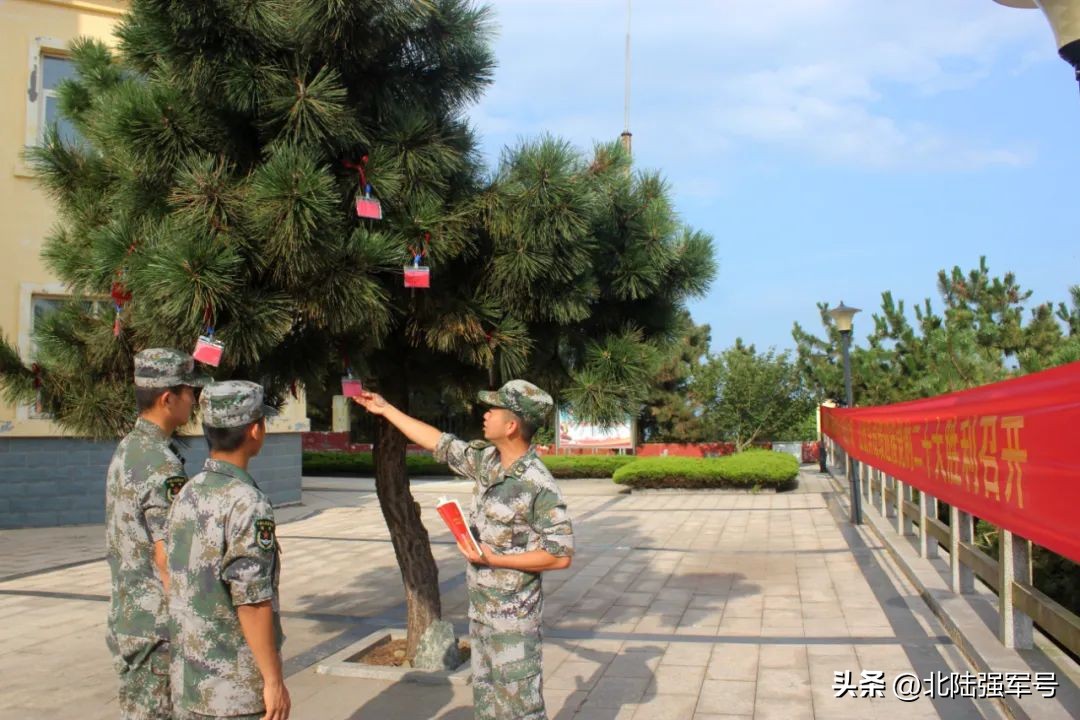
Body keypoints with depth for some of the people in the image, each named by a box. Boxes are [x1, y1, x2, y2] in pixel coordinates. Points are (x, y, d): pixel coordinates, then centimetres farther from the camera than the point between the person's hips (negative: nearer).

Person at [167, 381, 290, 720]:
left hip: (188, 681, 7)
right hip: (238, 690, -7)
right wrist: (274, 680, -14)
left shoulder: (187, 495, 4)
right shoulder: (247, 504, -19)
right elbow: (252, 603, -21)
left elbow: (182, 589, 11)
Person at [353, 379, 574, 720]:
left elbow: (560, 555, -20)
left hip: (513, 616, -8)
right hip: (480, 609, 8)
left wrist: (494, 559, -20)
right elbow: (439, 443, 14)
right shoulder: (485, 459, 1)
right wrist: (385, 409, 19)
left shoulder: (540, 486, -22)